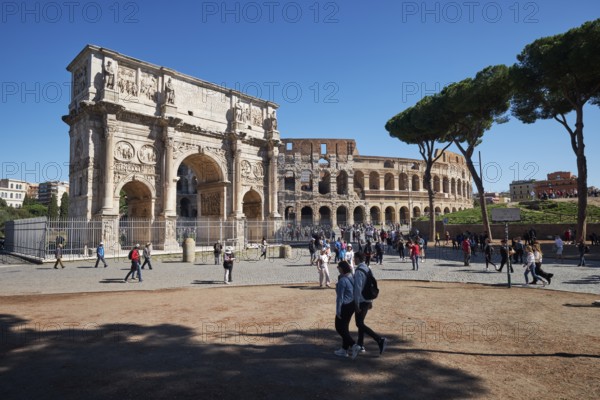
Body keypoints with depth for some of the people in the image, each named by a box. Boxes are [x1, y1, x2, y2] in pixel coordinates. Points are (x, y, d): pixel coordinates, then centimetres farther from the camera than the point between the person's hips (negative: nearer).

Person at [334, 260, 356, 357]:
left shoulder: (342, 280, -21)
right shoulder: (352, 278, 4)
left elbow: (340, 297, -18)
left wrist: (338, 311, -14)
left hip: (345, 306, -9)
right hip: (352, 305, 9)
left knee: (339, 327, 5)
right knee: (345, 327, 17)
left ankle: (353, 345, -5)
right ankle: (344, 350, 24)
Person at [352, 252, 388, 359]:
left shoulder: (359, 271, -19)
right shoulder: (368, 269, 9)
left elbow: (358, 288, -23)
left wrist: (356, 304, -19)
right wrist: (370, 301, 20)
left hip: (361, 301, -9)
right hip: (367, 300, 9)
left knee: (359, 324, -4)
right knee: (361, 322, 17)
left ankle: (380, 340, -11)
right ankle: (360, 345, 25)